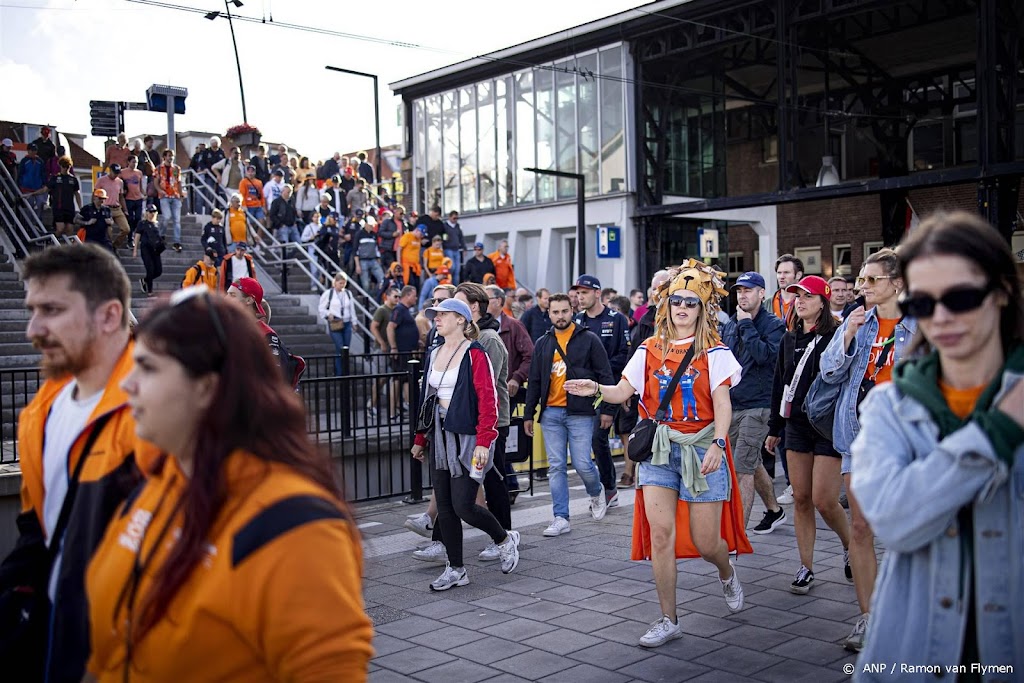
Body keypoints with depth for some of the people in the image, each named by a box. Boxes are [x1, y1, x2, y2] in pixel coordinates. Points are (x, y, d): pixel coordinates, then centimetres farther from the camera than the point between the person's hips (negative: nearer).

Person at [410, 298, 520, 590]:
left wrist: (483, 442, -21)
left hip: (466, 437, -7)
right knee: (444, 508, 8)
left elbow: (488, 401, -15)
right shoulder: (434, 354, 12)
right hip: (439, 437, 7)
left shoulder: (475, 354, -10)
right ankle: (455, 569, 19)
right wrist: (421, 439, 17)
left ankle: (505, 539, 20)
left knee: (463, 506, -8)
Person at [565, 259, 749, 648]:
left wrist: (717, 445, -23)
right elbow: (623, 391, 4)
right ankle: (668, 620, 5)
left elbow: (723, 405, -9)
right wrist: (596, 389, -16)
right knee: (661, 532, -9)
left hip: (702, 449, -2)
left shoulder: (714, 353, -2)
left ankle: (726, 573, 40)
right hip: (659, 448, 2)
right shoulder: (650, 350, 6)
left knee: (705, 542, 1)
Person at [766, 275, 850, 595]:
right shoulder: (789, 340, 11)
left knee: (824, 500, -6)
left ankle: (850, 546, 23)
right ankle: (806, 568, 15)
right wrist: (774, 428, 18)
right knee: (801, 499, 7)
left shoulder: (836, 337, -9)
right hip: (796, 425, 6)